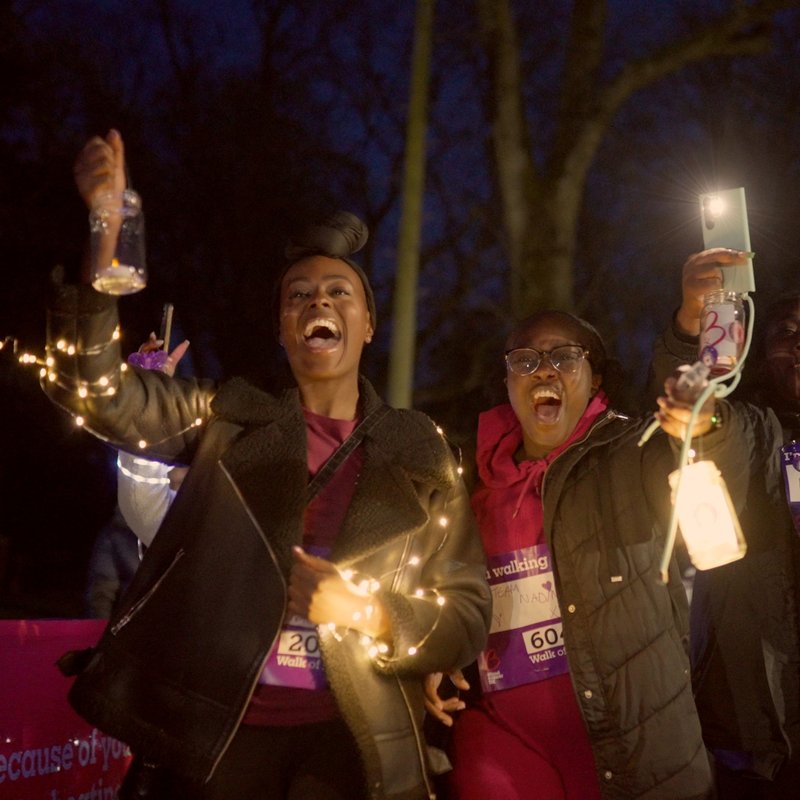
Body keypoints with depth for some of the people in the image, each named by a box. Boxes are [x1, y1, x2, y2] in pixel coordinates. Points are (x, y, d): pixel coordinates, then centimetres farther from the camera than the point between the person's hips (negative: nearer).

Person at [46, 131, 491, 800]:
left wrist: (376, 615, -16)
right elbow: (93, 386, -9)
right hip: (214, 731, 0)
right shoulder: (231, 420, 5)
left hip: (349, 740, 1)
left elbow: (468, 613, 4)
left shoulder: (417, 454, 5)